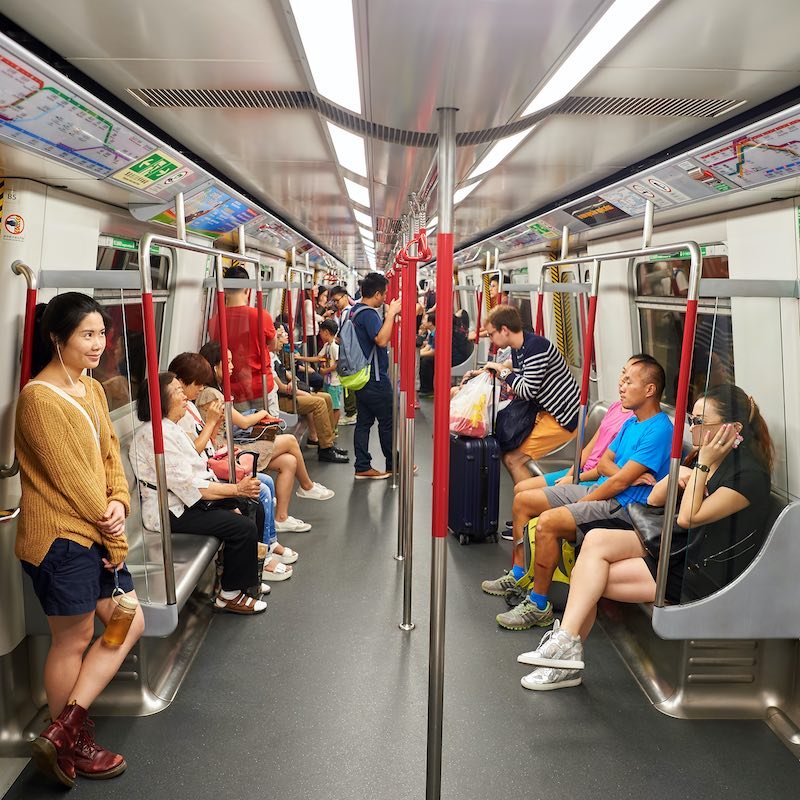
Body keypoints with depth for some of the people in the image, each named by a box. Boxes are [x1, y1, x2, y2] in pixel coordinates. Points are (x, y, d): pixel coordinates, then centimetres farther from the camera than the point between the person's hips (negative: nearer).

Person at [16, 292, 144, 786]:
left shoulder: (92, 389, 10)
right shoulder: (40, 397, -17)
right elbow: (70, 476, -18)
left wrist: (119, 502, -10)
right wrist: (115, 538, -11)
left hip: (96, 533, 9)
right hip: (61, 538, -9)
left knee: (129, 625, 11)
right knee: (74, 640, 6)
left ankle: (63, 733, 19)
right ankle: (74, 746, 26)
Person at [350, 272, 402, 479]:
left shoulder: (354, 311, 11)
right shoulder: (369, 314, -19)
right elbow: (381, 340, -33)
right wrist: (391, 313, -27)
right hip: (375, 379, -9)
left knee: (363, 421, 9)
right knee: (387, 422, 4)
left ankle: (362, 467, 11)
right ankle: (393, 465, 17)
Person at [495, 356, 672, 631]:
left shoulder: (659, 430, -16)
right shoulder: (631, 422, 14)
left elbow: (621, 482, -20)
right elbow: (604, 463, 11)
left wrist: (581, 503, -10)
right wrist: (627, 475, -11)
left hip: (623, 507, -10)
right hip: (599, 490, 10)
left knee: (548, 522, -30)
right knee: (523, 500, 6)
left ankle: (538, 606, -15)